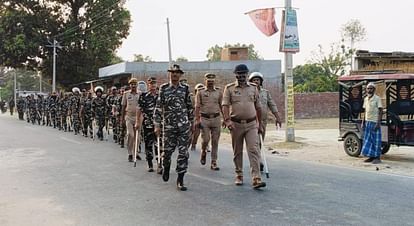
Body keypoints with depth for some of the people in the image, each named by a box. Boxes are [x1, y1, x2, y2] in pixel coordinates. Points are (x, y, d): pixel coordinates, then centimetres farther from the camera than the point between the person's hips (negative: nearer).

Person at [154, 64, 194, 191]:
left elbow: (190, 107, 12)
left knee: (183, 153, -2)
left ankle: (180, 180, 7)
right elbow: (158, 107, 0)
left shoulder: (185, 88, 5)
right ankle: (166, 168, 41)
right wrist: (157, 125, -4)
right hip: (169, 126, -1)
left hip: (184, 125, 1)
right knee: (167, 151, 9)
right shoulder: (163, 88, 1)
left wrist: (192, 122, 14)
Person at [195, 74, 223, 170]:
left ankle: (214, 163, 9)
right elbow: (197, 107, -1)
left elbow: (222, 106, 12)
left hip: (216, 118, 2)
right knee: (205, 140, -7)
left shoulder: (218, 92, 9)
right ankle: (203, 152, 26)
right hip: (204, 119, -2)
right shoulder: (200, 92, 2)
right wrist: (197, 119, -9)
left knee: (215, 142, 2)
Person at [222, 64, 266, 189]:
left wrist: (260, 123, 16)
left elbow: (258, 107, 15)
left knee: (253, 150, -9)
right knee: (237, 152, 9)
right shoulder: (229, 88, 1)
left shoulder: (253, 87, 9)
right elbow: (225, 105, -8)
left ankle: (256, 179, -13)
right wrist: (227, 120, -23)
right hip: (236, 124, -1)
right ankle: (239, 176, 24)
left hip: (251, 124, 1)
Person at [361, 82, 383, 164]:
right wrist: (363, 121, 13)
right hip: (367, 122, 7)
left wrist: (378, 123, -17)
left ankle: (377, 157, 3)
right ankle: (371, 156, 16)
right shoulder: (366, 99, 12)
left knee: (376, 140, -3)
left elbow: (380, 111, -10)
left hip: (375, 122, -7)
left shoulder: (377, 98, -8)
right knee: (367, 140, 8)